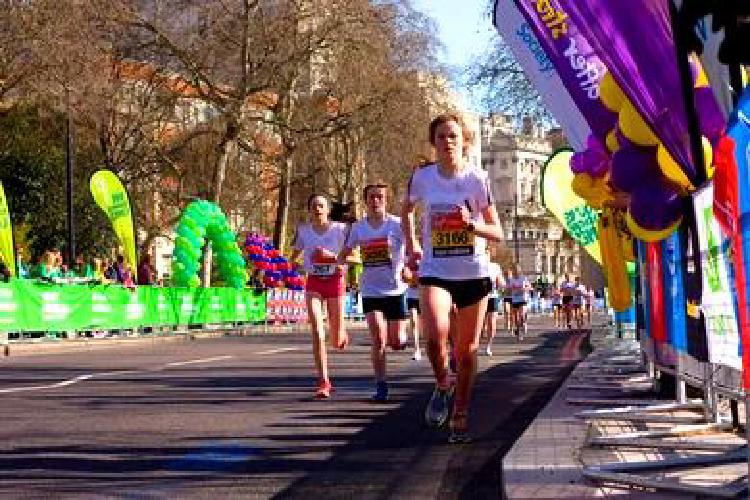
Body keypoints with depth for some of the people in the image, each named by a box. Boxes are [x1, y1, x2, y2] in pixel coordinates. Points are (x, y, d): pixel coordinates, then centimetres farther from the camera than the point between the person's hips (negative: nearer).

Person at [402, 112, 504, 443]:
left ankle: (460, 416, 24)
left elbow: (497, 232, -2)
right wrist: (411, 245, 12)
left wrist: (472, 225, -21)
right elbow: (406, 210, 21)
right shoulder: (422, 177, -1)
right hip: (435, 271, 0)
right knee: (436, 334, -26)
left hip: (474, 272, 1)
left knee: (467, 349, 8)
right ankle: (442, 386, 4)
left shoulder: (478, 179, -5)